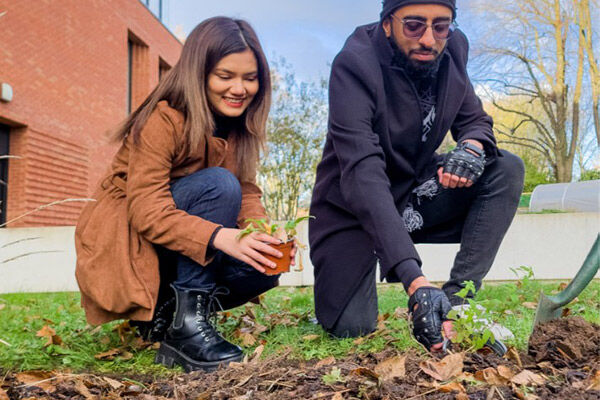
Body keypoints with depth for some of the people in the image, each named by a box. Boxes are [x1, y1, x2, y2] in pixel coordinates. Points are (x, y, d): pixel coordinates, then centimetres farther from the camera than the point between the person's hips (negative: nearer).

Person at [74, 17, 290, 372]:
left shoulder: (241, 129, 1)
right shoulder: (163, 120, -21)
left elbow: (247, 194, -5)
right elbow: (147, 210, -30)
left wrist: (266, 235, -28)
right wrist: (222, 237, -44)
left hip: (186, 252, 6)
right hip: (125, 241, -6)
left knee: (264, 269, -18)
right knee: (218, 185, -29)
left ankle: (164, 313, 0)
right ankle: (187, 320, -25)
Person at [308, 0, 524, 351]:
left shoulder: (453, 48, -7)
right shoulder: (356, 64, -26)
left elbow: (475, 119, 5)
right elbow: (363, 175, -37)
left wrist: (473, 146, -24)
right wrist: (415, 281, -46)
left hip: (416, 192, 5)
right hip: (352, 209, -5)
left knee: (507, 170, -16)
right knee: (350, 327, -19)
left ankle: (456, 300, -14)